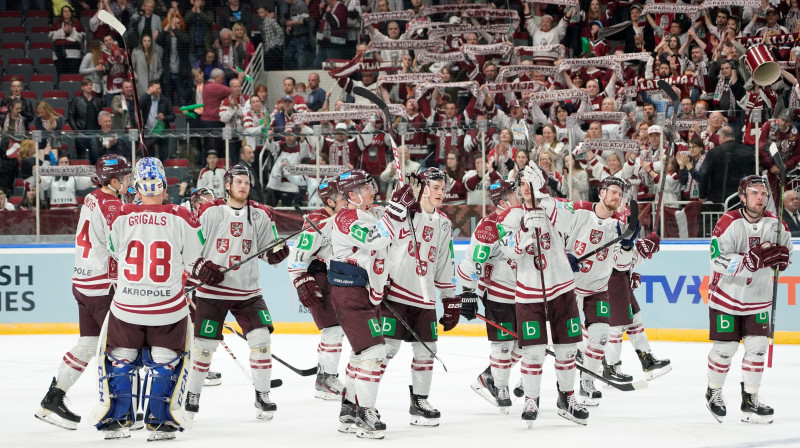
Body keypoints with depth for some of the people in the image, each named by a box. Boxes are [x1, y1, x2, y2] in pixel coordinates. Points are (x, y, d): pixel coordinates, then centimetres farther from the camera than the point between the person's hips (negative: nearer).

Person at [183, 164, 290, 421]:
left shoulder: (260, 215, 4)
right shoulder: (210, 212, -5)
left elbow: (269, 250, 7)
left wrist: (277, 253, -14)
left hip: (248, 291, 3)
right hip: (212, 290, -2)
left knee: (261, 339, -9)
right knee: (205, 344, -2)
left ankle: (262, 395, 3)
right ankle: (192, 394, 15)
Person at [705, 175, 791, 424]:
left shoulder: (775, 223, -4)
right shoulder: (728, 223, -20)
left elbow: (786, 248, 12)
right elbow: (719, 262, -27)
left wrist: (781, 256, -13)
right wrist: (752, 259, -37)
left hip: (758, 296, 4)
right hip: (726, 294, -4)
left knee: (757, 346, 0)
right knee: (725, 347, 0)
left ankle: (750, 398, 11)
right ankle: (713, 392, 22)